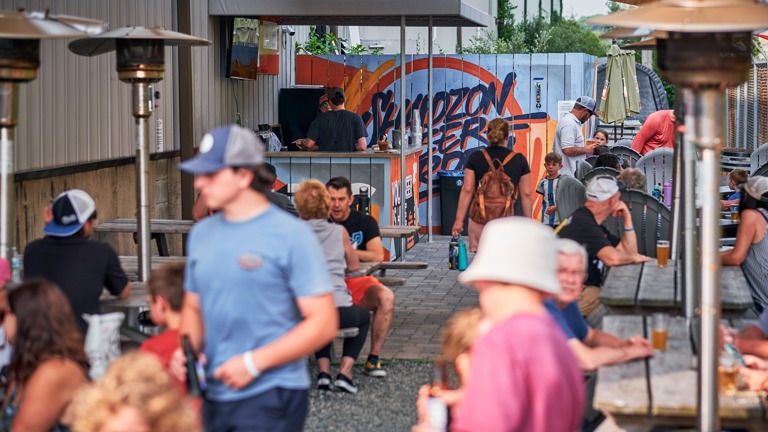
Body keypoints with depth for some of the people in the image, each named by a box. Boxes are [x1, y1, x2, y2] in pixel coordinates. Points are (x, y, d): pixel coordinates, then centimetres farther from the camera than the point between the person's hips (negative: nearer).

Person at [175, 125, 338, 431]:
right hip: (215, 395, 6)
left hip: (271, 397, -6)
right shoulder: (201, 234, 11)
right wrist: (187, 351, 0)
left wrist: (254, 362, -17)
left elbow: (323, 323, -12)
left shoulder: (291, 235, -8)